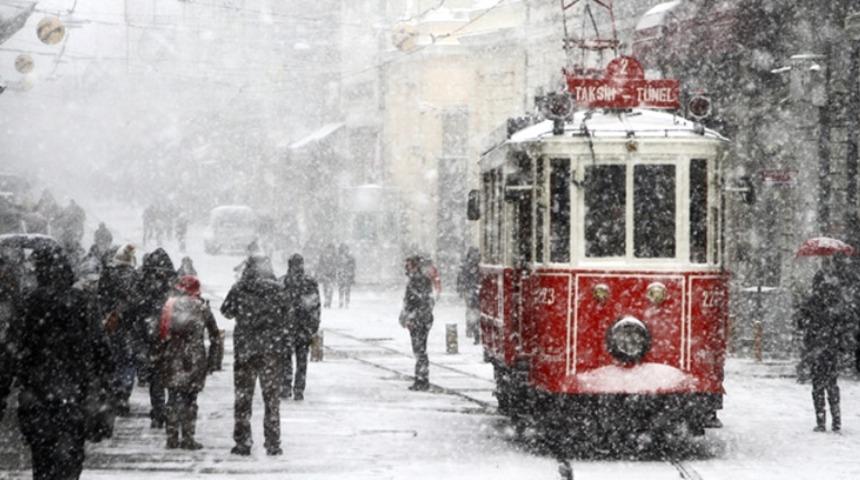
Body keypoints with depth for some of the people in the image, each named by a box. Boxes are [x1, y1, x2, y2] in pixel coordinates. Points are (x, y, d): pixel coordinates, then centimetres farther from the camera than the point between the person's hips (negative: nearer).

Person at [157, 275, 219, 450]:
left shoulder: (168, 305, 6)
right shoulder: (201, 307, 2)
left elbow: (159, 332, 4)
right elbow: (214, 335, 4)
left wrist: (159, 356, 10)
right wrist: (211, 358, 12)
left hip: (171, 357, 2)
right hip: (194, 356, -2)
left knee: (173, 396, 10)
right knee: (190, 397, 2)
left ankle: (172, 438, 10)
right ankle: (187, 438, 1)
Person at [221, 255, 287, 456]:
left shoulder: (239, 290, -6)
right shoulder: (277, 291, -5)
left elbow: (226, 311, 8)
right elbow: (286, 320, 0)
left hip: (244, 349, 0)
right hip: (272, 349, 0)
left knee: (243, 397, 9)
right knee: (271, 398, 7)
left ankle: (242, 443, 8)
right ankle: (273, 445, 7)